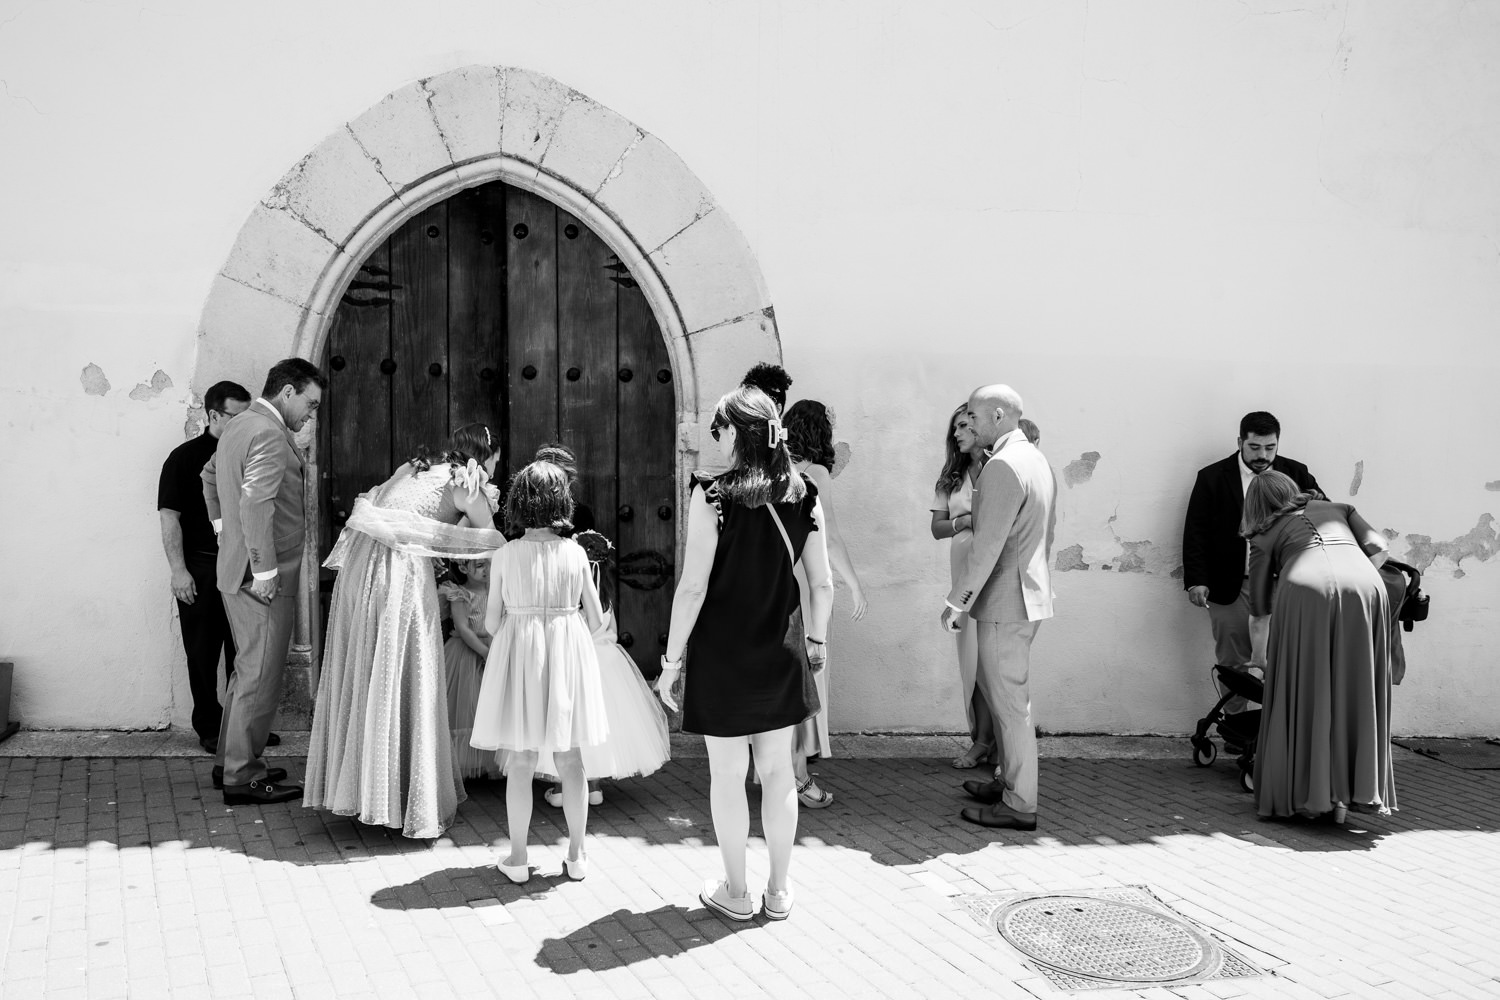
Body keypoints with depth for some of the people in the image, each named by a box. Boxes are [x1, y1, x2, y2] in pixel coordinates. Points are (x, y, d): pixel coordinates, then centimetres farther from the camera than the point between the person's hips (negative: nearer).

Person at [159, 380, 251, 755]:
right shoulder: (185, 457, -3)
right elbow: (169, 517, -7)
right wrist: (179, 570, -14)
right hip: (201, 568, -4)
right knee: (203, 653, 4)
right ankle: (209, 729, 13)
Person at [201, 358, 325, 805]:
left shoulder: (236, 426, 15)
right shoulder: (270, 435, -18)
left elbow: (209, 475, 31)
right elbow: (256, 504, -26)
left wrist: (222, 526, 29)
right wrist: (265, 571, -24)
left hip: (235, 567, 11)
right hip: (262, 576, -11)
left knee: (248, 670, 19)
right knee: (261, 675, -4)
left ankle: (231, 763, 28)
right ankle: (242, 777, 2)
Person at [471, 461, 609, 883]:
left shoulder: (505, 556, -7)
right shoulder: (575, 552, -4)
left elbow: (492, 622, -3)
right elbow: (597, 619, 1)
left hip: (519, 653, -1)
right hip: (567, 650, 1)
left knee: (520, 761, 7)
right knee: (570, 759, 11)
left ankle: (517, 858, 12)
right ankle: (576, 855, 18)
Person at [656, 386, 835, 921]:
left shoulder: (713, 495, -15)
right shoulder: (802, 496, -2)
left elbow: (693, 587, -15)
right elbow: (823, 583, 3)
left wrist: (672, 660, -7)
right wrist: (815, 640, 18)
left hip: (721, 653, -4)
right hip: (780, 654, 4)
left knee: (727, 776, 9)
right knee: (777, 771, 14)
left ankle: (736, 892, 21)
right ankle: (779, 891, 25)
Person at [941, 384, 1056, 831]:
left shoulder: (1003, 466, -19)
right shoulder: (1036, 458, 12)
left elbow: (987, 546, -22)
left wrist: (957, 601, -16)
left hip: (1005, 601, -10)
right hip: (1030, 593, 10)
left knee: (1009, 701, -1)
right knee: (1003, 693, 20)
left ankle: (1019, 805, 7)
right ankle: (1008, 780, 31)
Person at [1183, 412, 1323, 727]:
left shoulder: (1296, 473, 5)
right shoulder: (1212, 477, -1)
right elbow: (1195, 532, -2)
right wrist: (1196, 581, -9)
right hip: (1231, 587, -1)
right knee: (1233, 663, 7)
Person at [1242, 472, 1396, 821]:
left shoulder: (1265, 537, 27)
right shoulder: (1339, 509, 34)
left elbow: (1259, 614, 28)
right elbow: (1378, 549, 15)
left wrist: (1259, 657, 43)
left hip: (1305, 591, -2)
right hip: (1365, 591, 2)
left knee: (1303, 695, 8)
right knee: (1355, 694, 11)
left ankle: (1307, 794, 8)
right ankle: (1355, 790, 11)